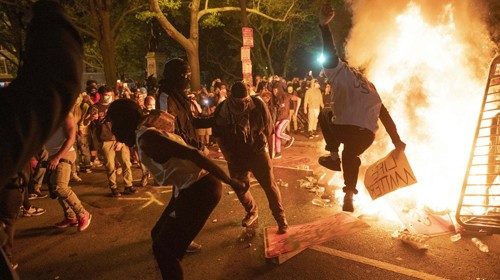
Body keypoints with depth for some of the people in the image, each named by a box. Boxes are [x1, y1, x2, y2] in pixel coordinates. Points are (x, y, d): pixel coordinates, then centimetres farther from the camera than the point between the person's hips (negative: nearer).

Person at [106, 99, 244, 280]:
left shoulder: (146, 138, -18)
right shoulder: (147, 132, 11)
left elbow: (192, 154, -25)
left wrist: (230, 182, -23)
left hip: (200, 190, -9)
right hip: (190, 189, 9)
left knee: (162, 249, 1)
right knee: (159, 235, 22)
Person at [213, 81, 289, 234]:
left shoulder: (258, 104, -14)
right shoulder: (222, 110, -12)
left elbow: (268, 128, 0)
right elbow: (218, 135, 1)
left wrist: (261, 144, -1)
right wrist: (228, 156, -2)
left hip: (257, 152, -2)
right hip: (236, 155, 2)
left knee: (269, 184, -3)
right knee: (239, 187, 13)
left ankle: (280, 217, 13)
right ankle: (252, 212, 40)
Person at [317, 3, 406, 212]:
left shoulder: (342, 72, 10)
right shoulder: (371, 88, 26)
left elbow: (330, 55, -7)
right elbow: (386, 117, 25)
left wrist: (323, 25, -9)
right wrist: (397, 141, 30)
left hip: (343, 129, -5)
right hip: (366, 134, 6)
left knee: (325, 114, 28)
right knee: (351, 156, 36)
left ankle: (333, 155, 19)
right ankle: (349, 197, 34)